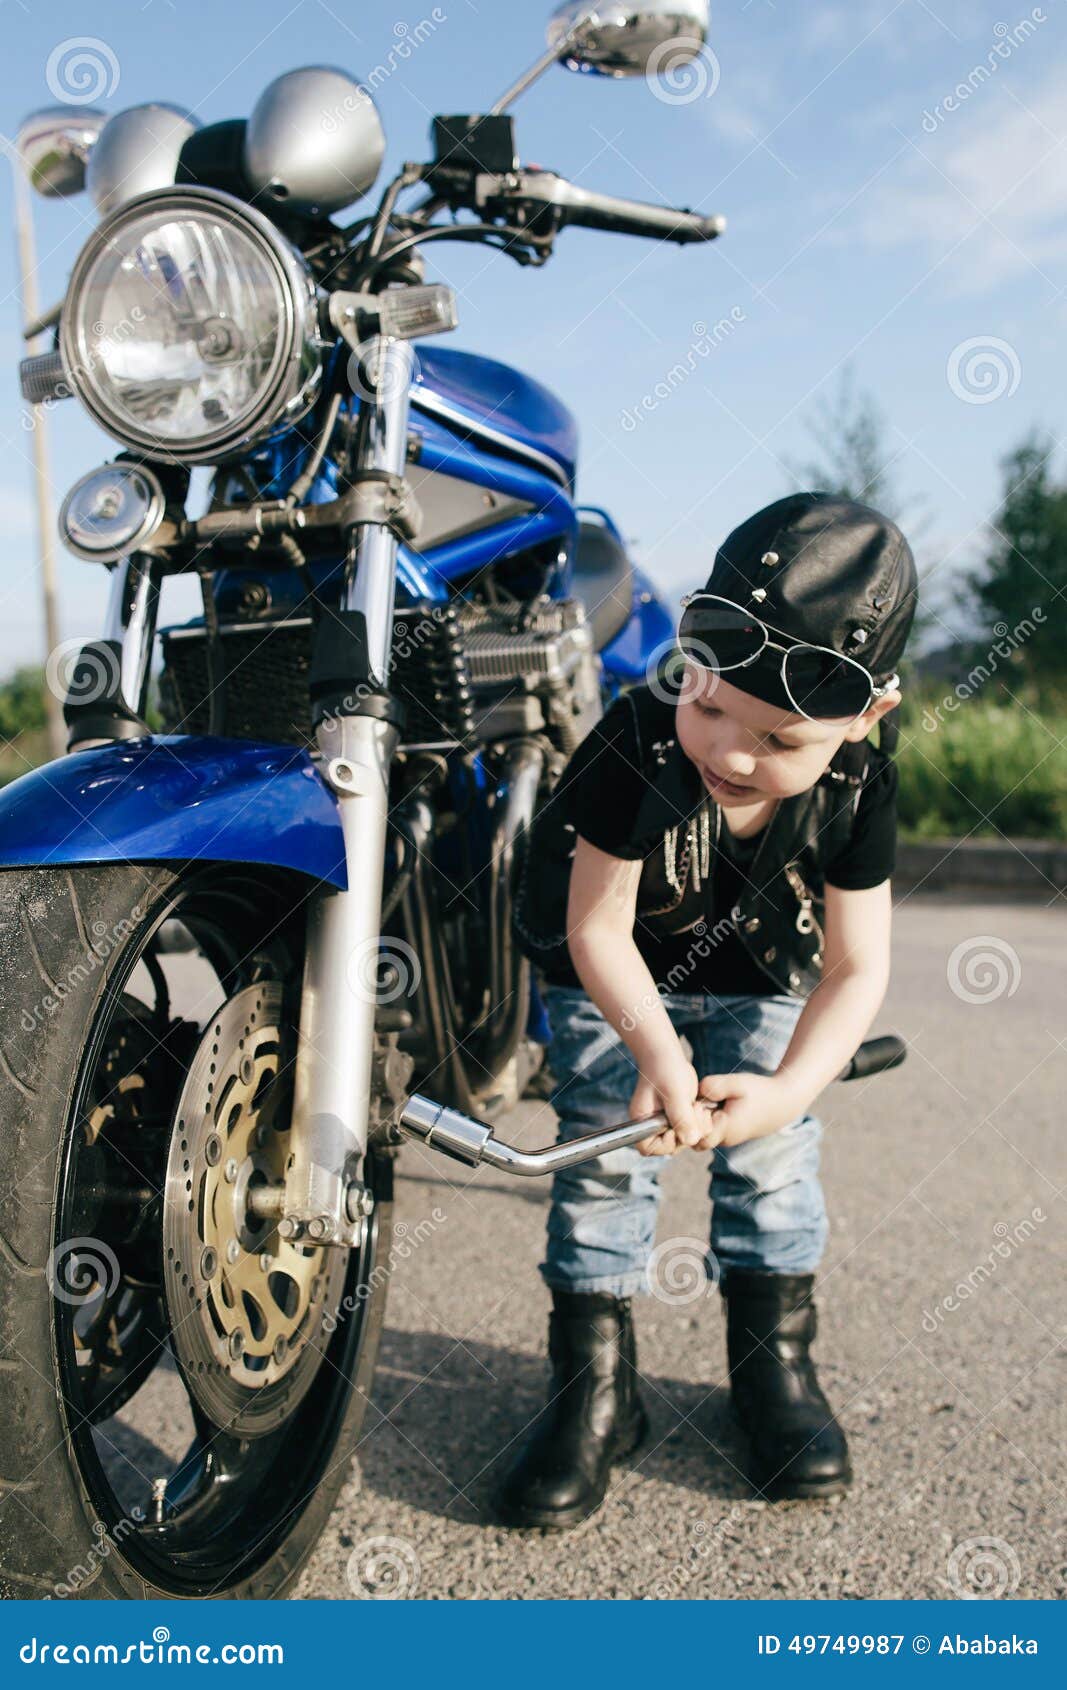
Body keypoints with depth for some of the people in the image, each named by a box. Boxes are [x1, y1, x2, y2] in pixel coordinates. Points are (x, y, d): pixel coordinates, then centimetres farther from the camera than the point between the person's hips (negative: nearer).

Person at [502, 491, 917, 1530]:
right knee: (605, 1152, -9)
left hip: (757, 975, 2)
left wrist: (792, 1085, -40)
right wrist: (652, 1044, -45)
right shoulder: (634, 743, -35)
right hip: (614, 968, -2)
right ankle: (594, 1387, 4)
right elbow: (597, 922, -28)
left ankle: (775, 1365, 20)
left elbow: (856, 965, -23)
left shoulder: (859, 783, -27)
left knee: (770, 1156, 0)